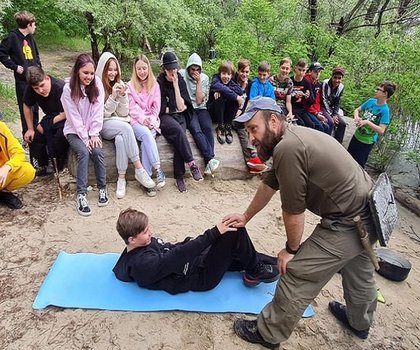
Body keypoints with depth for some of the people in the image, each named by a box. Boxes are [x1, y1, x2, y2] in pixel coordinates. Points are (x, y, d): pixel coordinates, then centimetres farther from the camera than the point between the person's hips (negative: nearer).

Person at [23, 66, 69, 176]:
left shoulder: (61, 88, -29)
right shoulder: (30, 89, -11)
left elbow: (64, 114, -25)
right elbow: (27, 106, 6)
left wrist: (45, 125, -18)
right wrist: (30, 129, 2)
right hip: (50, 118, 7)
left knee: (60, 137, -33)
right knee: (31, 136, -9)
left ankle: (56, 165, -6)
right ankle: (44, 166, 8)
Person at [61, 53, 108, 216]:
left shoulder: (97, 84, -4)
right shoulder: (68, 88, -11)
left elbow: (98, 112, -6)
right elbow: (74, 117, -12)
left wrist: (94, 134, -12)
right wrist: (85, 138, -17)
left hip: (92, 130, 2)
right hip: (74, 131, -2)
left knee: (97, 151, -24)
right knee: (83, 152, -28)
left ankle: (102, 188, -10)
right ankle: (81, 195, -26)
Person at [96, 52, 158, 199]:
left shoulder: (120, 84, 12)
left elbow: (124, 113, 7)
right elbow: (102, 114, -5)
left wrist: (122, 96, -9)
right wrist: (113, 96, -14)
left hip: (121, 123, 4)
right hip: (105, 125, -3)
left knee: (120, 139, -31)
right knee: (125, 127, -34)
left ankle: (122, 178, -29)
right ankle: (139, 169, -32)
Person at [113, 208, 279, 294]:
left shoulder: (143, 244, 3)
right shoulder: (144, 264, -26)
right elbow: (177, 256, -32)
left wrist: (189, 241, -2)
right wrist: (214, 233, -32)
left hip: (195, 260, 10)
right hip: (202, 276, -10)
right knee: (234, 229, -18)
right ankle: (256, 272, 2)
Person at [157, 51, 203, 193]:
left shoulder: (181, 81, 7)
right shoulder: (159, 83, -1)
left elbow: (181, 107, -7)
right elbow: (160, 109, -1)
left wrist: (176, 85, -10)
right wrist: (175, 109, 3)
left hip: (179, 117, 2)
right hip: (164, 118, -2)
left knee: (179, 139, -29)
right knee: (178, 129, -36)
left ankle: (179, 177, -25)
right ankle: (191, 163, -33)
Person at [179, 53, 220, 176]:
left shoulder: (204, 78, 7)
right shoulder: (182, 74, 2)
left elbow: (199, 101, -2)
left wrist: (198, 81, -6)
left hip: (200, 108, 2)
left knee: (208, 128, -27)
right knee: (196, 130, -29)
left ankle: (208, 162, -35)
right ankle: (211, 159, -36)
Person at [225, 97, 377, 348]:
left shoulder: (287, 148, -26)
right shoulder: (294, 137, 5)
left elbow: (293, 210, -20)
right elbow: (269, 185, 14)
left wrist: (291, 250, -4)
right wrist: (246, 217, 23)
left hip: (348, 223, -10)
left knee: (297, 275, 0)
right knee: (360, 271, 30)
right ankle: (360, 323, 56)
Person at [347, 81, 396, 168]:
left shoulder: (385, 110, -20)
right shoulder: (371, 101, -4)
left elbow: (381, 131, -25)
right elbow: (357, 110, 8)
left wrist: (367, 122, -33)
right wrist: (356, 117, -14)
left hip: (367, 142, -6)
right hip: (357, 136, 6)